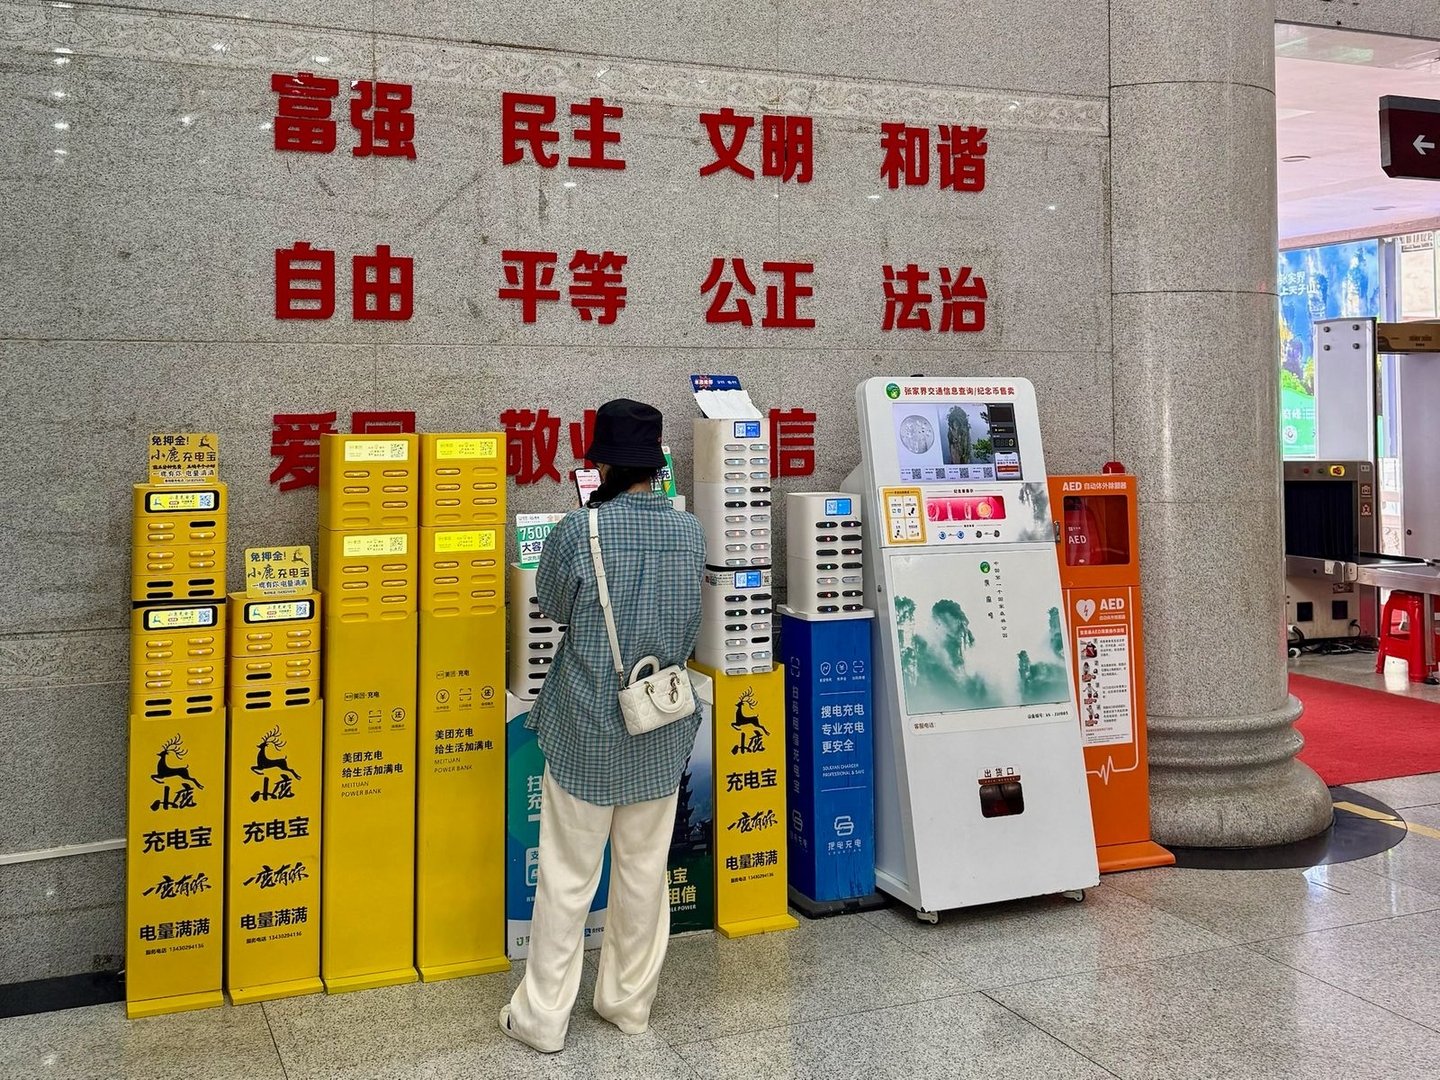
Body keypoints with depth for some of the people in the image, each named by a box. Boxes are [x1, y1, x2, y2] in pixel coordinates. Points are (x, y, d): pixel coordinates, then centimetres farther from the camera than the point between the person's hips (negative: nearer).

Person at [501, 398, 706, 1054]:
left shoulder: (579, 530, -17)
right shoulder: (689, 532, -5)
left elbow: (551, 606, 1)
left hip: (587, 728, -3)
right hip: (661, 729, 4)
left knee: (568, 877, 7)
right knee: (645, 871, 15)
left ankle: (543, 1018, 18)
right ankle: (629, 1003, 29)